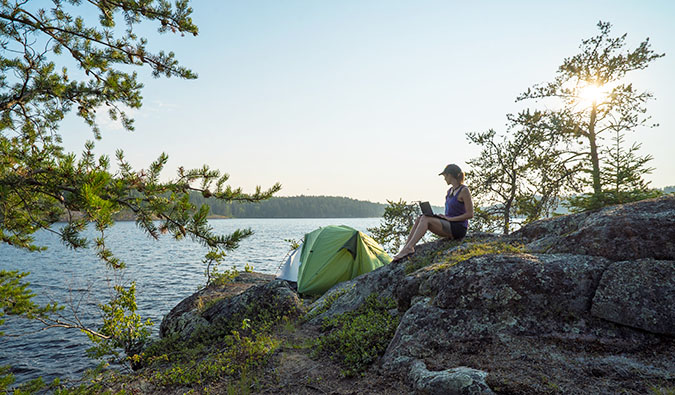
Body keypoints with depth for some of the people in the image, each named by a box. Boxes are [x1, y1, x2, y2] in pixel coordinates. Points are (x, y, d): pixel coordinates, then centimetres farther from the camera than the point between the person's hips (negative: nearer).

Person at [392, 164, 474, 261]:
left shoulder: (464, 190, -9)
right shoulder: (450, 191, 15)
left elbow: (470, 214, -14)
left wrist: (450, 218, -15)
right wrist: (443, 217, 1)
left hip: (459, 228, -8)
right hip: (449, 226, 8)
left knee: (425, 219, -25)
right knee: (420, 218, -11)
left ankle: (409, 248, -30)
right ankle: (405, 248, -21)